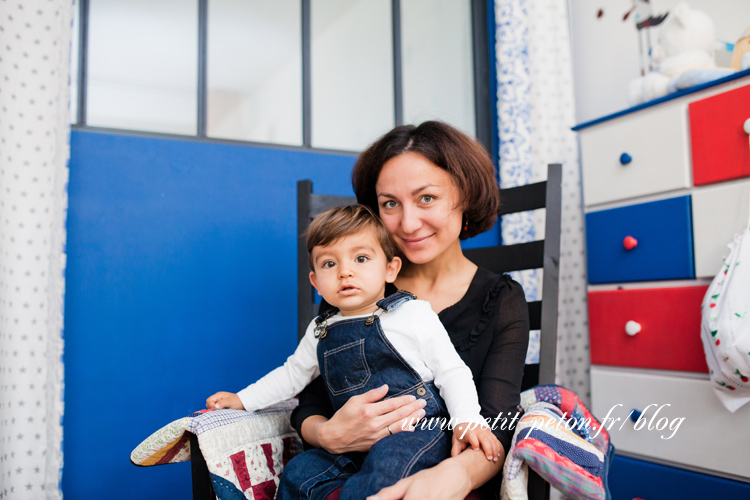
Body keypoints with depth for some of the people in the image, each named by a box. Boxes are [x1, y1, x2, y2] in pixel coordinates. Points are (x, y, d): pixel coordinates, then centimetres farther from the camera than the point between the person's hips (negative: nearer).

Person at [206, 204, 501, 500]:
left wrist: (467, 420, -17)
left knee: (389, 460, -35)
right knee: (297, 472, -8)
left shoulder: (412, 314, -5)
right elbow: (293, 373, 27)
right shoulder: (320, 331, 11)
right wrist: (243, 400, 27)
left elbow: (451, 371, -3)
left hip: (418, 433, -5)